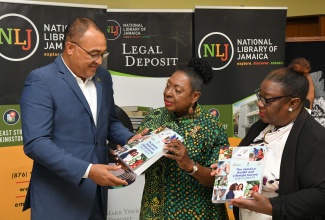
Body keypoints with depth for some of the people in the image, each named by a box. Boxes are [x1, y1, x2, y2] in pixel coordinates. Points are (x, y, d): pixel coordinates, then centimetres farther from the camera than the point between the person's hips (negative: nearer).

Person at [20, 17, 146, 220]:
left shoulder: (103, 77, 8)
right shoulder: (41, 80, -13)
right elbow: (36, 142, -19)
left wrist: (129, 139, -1)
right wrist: (86, 170, -25)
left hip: (96, 192, 6)